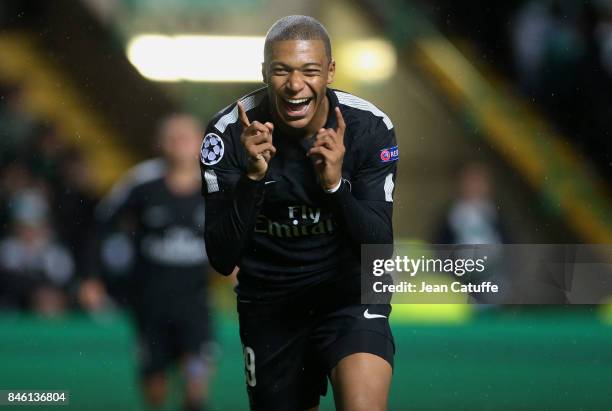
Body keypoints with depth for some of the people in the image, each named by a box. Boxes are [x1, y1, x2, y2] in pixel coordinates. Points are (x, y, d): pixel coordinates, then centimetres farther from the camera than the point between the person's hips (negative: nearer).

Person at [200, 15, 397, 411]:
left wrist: (335, 185, -34)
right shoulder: (230, 132, -17)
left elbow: (380, 248, -18)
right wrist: (252, 178, -33)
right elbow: (222, 259, -19)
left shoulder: (369, 127, -17)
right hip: (269, 300, 2)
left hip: (349, 289, -2)